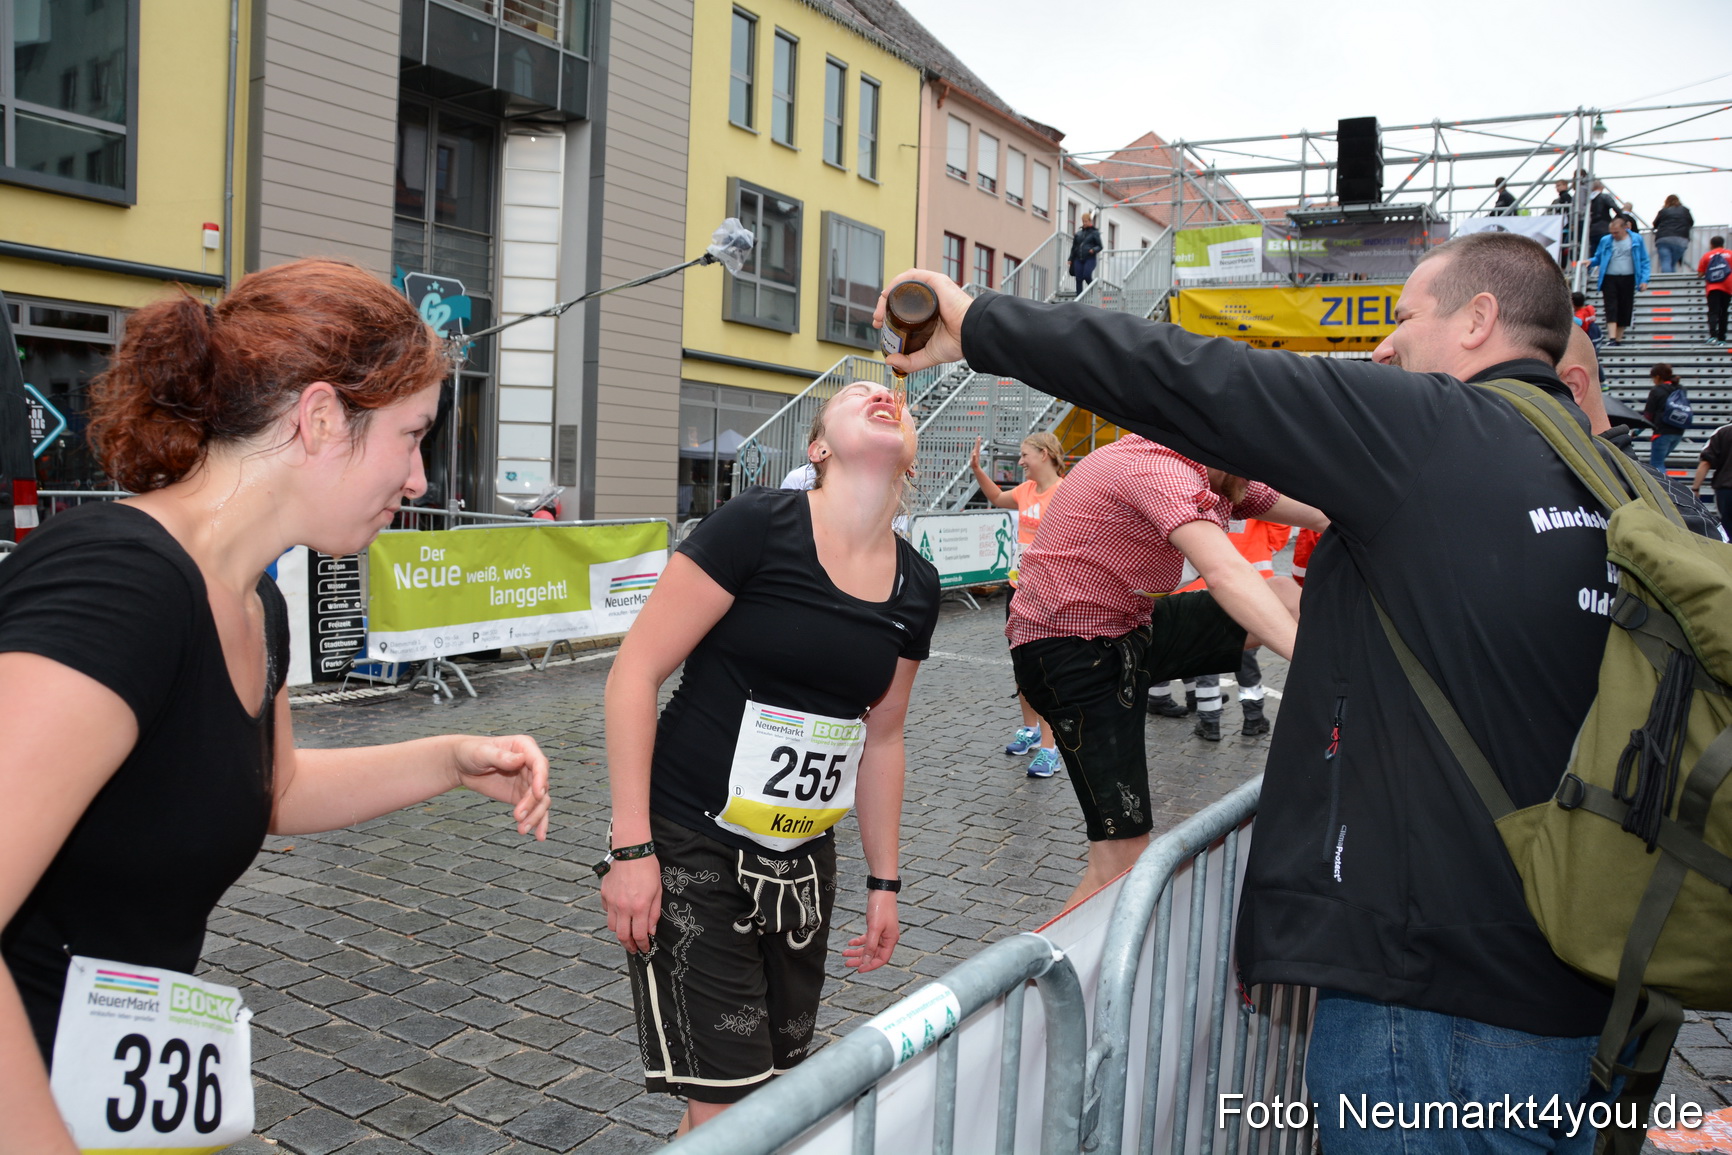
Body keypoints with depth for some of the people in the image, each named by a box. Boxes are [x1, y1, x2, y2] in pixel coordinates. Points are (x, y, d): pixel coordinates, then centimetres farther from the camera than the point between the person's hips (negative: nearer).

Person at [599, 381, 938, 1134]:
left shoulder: (915, 587, 2)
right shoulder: (757, 527, -15)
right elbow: (634, 675, -14)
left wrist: (884, 880, 16)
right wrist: (632, 849, -16)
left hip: (801, 863, 6)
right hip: (690, 852, -6)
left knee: (782, 1084, 14)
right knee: (729, 1109, -5)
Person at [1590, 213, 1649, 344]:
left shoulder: (1637, 240, 3)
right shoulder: (1605, 241, 4)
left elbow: (1644, 262, 4)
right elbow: (1598, 258, 14)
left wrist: (1644, 279, -5)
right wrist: (1591, 261, -9)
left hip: (1628, 279, 1)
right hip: (1610, 279, -1)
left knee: (1625, 310, 5)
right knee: (1611, 309, -11)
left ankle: (1619, 338, 16)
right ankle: (1612, 338, -18)